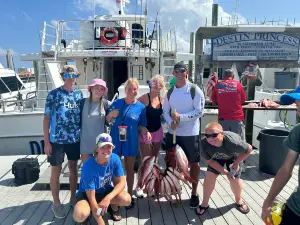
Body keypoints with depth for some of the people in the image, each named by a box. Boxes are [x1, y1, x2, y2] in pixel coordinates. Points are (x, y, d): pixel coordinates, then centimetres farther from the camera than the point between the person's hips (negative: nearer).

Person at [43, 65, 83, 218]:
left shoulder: (79, 94, 4)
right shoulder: (53, 94, -7)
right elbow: (46, 118, -5)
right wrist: (46, 142, -9)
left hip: (75, 139, 4)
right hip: (56, 140, -3)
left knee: (73, 168, 14)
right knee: (56, 171, 6)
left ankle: (73, 198, 31)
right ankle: (56, 204, 22)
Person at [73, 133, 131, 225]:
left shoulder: (115, 159, -19)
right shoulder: (88, 167, -31)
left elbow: (121, 182, -14)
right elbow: (92, 198, -27)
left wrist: (108, 198, -33)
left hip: (106, 191, 3)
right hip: (87, 193, -3)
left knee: (126, 199, -26)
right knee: (79, 215, -35)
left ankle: (113, 207, 10)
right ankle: (86, 215, 4)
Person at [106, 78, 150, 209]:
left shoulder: (141, 107, -3)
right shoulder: (117, 103, -2)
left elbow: (141, 125, 5)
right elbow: (107, 121, 5)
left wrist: (145, 132, -16)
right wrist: (111, 115, -16)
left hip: (131, 142, 0)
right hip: (115, 140, 1)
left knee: (129, 169, 12)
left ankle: (129, 196, 26)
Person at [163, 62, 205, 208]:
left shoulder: (195, 90, -9)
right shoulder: (170, 92, 7)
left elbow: (199, 111, -14)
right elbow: (165, 111, 8)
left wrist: (181, 117, -22)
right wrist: (170, 122, -13)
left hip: (190, 133, -4)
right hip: (172, 132, 5)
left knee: (194, 163, 9)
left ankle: (194, 193, 25)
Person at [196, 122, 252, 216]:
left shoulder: (232, 142, -44)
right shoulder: (204, 144, -38)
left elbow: (249, 149, -22)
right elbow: (209, 160, -19)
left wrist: (236, 163, -20)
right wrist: (225, 172, -24)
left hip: (233, 156, -1)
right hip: (216, 158, 1)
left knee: (235, 179, -2)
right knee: (209, 176, -8)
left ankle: (238, 201, 31)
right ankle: (204, 203, 14)